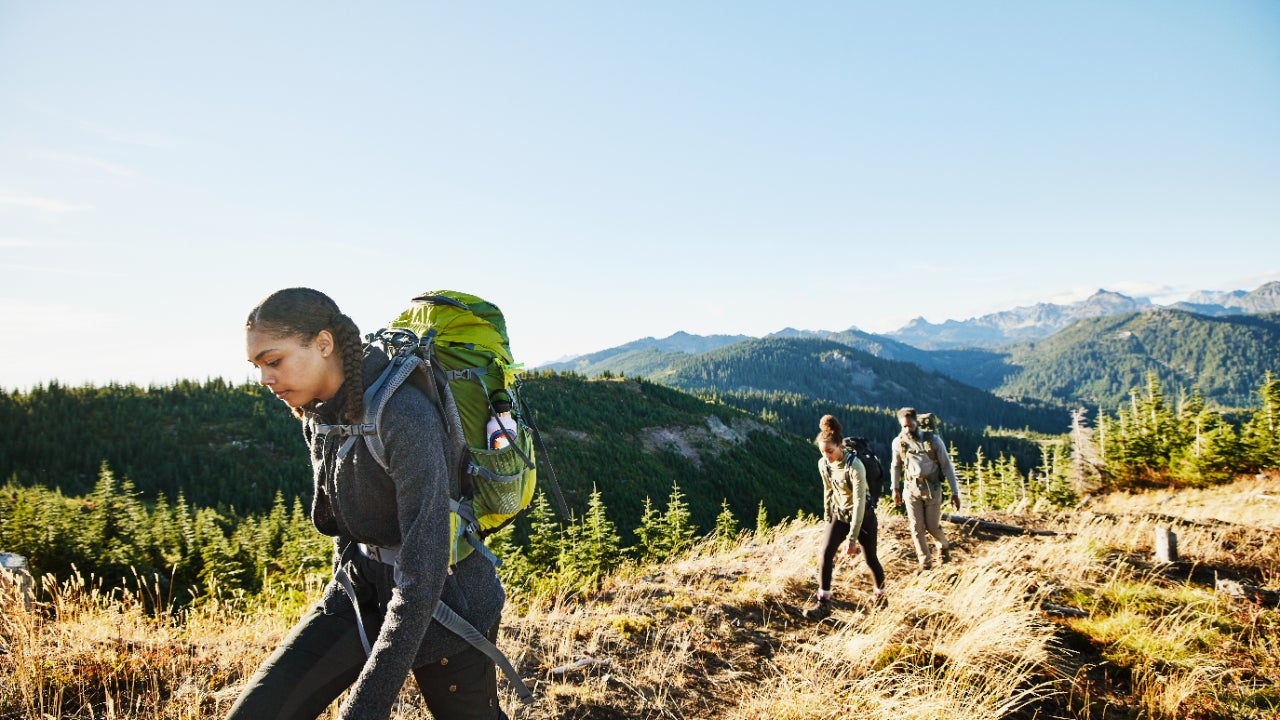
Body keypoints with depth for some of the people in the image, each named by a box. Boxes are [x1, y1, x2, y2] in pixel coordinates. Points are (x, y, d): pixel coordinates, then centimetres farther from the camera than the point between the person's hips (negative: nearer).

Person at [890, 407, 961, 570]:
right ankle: (925, 560, 15)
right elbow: (895, 466, 12)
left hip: (932, 489, -2)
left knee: (933, 526, 3)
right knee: (917, 527, -1)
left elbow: (947, 466, -7)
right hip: (912, 489, 2)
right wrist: (895, 489, 14)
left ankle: (944, 546, 36)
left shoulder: (933, 440, -12)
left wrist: (955, 492, -8)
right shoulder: (899, 442, -4)